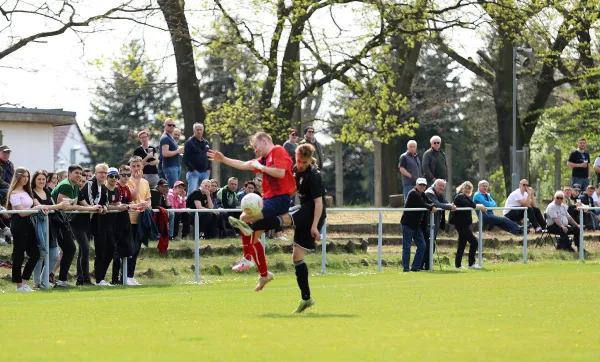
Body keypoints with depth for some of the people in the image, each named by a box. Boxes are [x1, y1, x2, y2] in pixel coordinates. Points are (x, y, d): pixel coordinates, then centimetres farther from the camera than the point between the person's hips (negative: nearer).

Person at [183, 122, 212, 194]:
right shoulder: (189, 143, -2)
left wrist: (209, 169, 7)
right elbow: (185, 159, -7)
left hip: (205, 172, 6)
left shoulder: (206, 143, 16)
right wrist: (192, 169, -14)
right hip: (194, 172, -6)